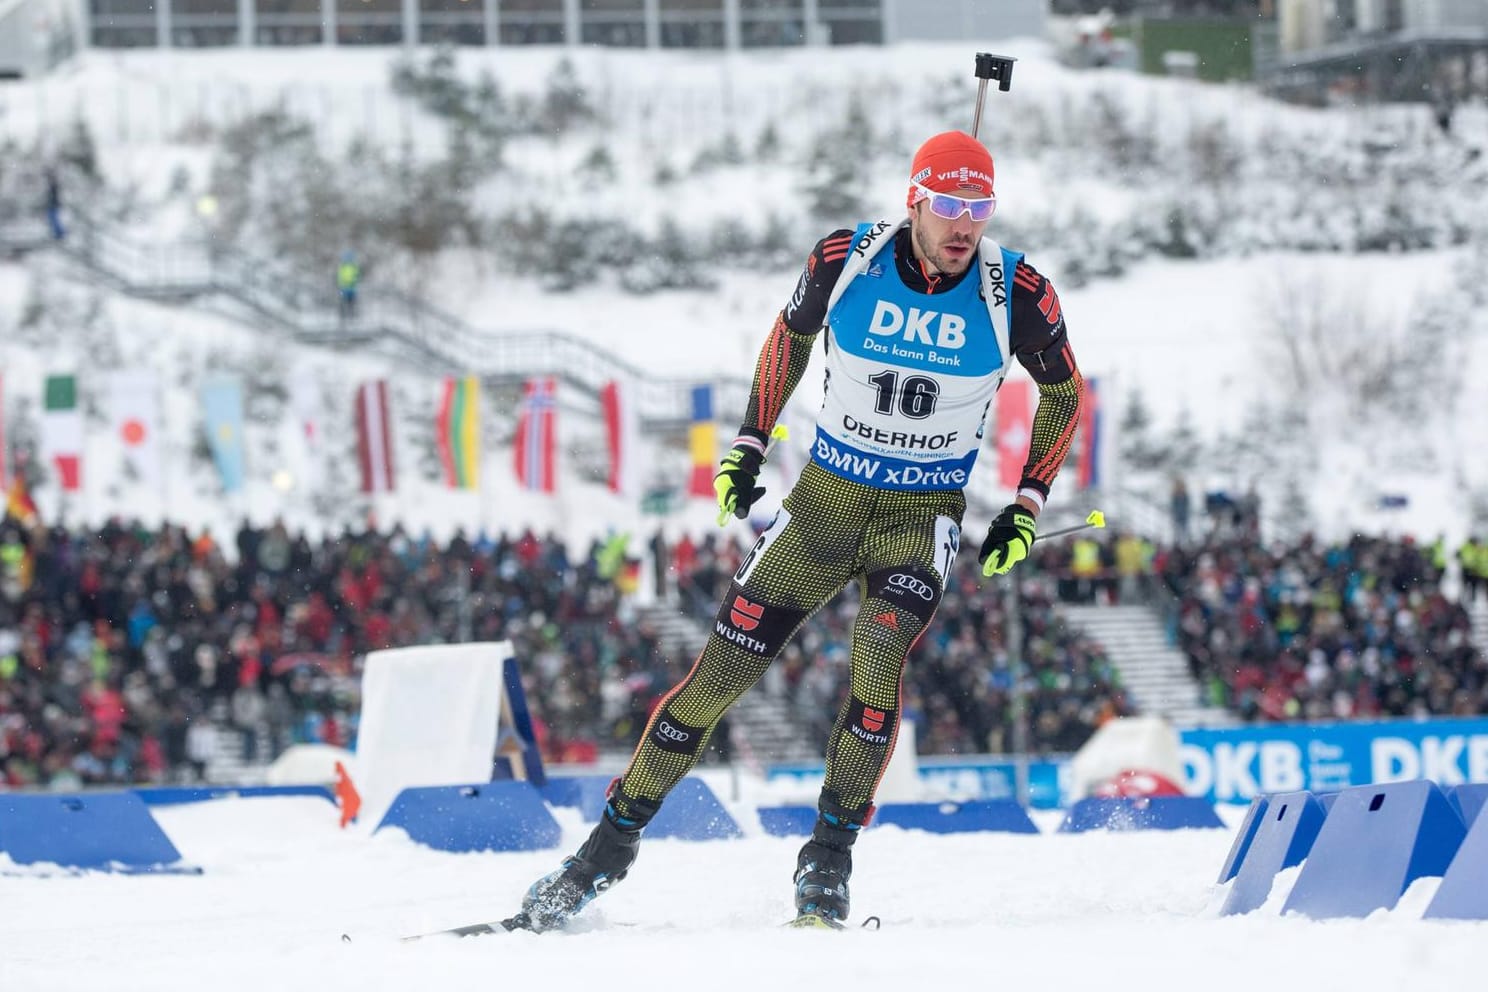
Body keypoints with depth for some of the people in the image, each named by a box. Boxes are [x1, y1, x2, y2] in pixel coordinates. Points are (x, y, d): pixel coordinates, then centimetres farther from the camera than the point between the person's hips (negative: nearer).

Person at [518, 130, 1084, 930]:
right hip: (826, 496, 1)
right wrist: (747, 446, 6)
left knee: (880, 645, -30)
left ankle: (830, 855, -18)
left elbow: (1063, 393, 4)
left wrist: (1028, 507, -2)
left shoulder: (1017, 293, -14)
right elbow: (792, 334, 9)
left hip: (924, 513, -1)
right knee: (720, 671, -3)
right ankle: (610, 847, 10)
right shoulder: (845, 260, -13)